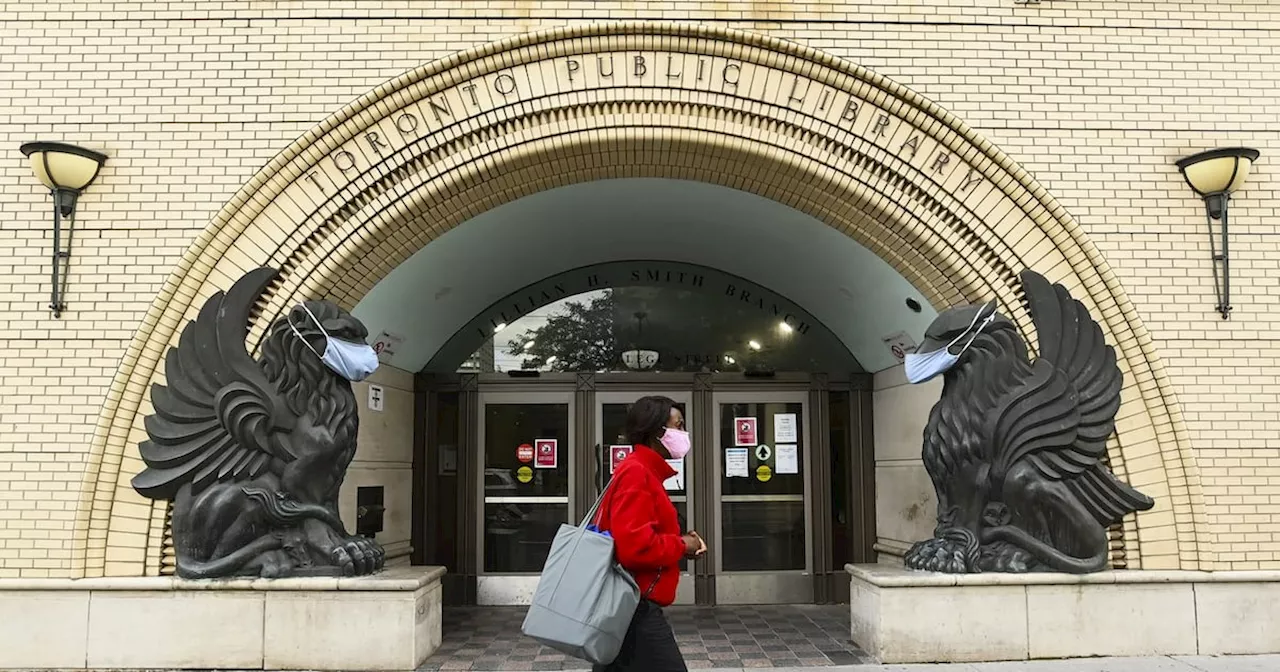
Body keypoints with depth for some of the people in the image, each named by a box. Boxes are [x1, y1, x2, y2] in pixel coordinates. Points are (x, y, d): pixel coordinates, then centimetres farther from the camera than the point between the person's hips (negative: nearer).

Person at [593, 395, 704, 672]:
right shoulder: (637, 473, -16)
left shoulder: (642, 471, 16)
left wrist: (680, 541, 7)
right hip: (636, 608, -11)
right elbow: (635, 547, -27)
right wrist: (682, 546, -12)